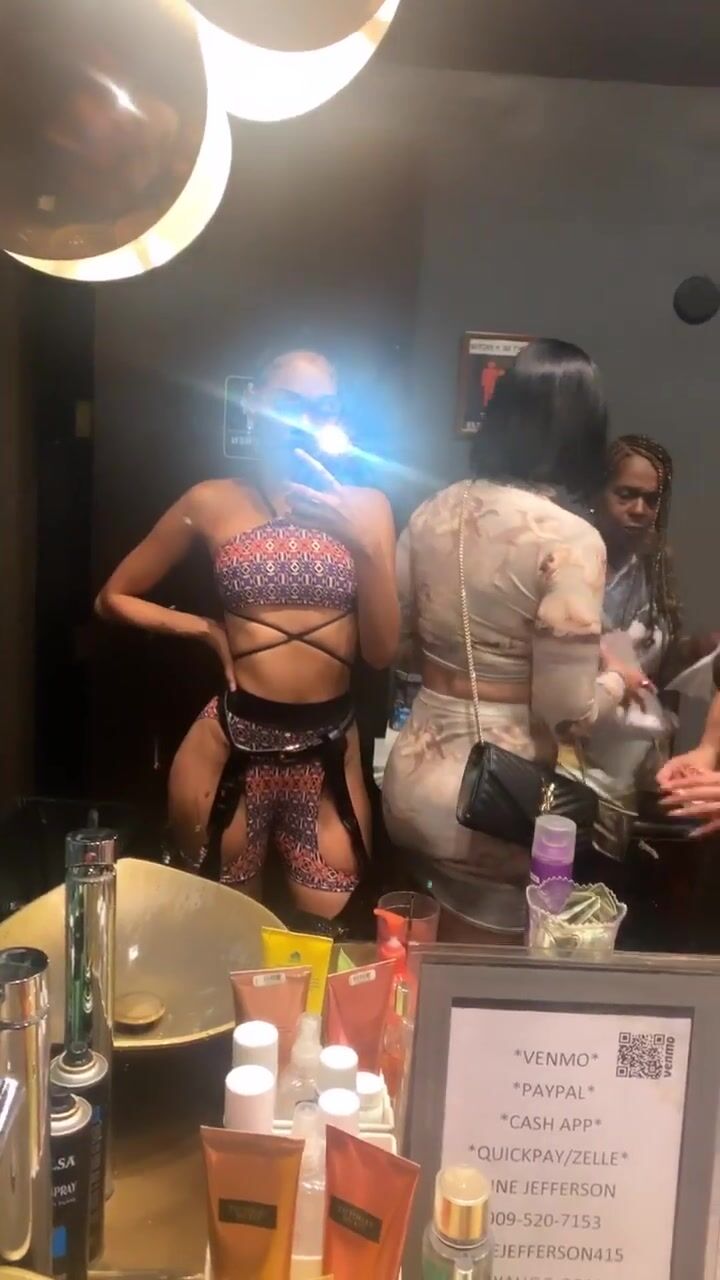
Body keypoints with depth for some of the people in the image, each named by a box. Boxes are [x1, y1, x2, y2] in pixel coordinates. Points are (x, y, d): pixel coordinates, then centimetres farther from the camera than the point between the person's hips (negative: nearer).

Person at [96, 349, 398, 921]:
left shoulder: (366, 506, 1)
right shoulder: (213, 503, -1)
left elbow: (381, 651, -5)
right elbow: (114, 598, 8)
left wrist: (365, 544, -17)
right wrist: (206, 630, -4)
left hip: (331, 754, 1)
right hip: (232, 746, -1)